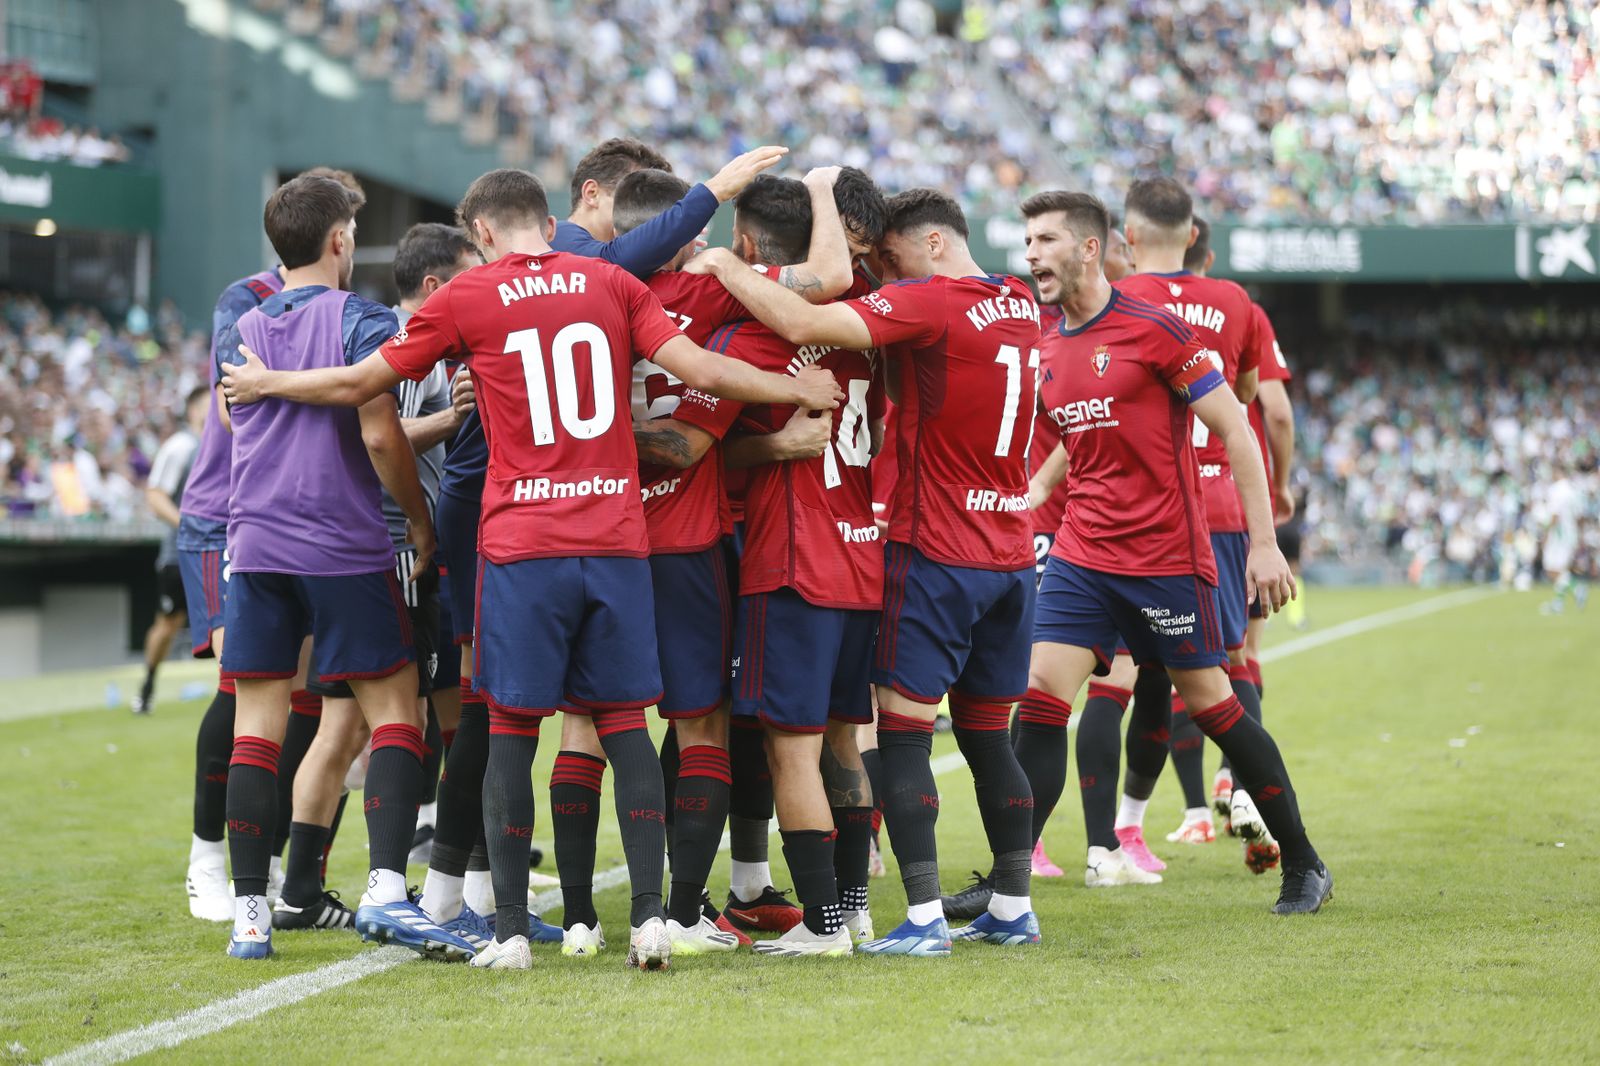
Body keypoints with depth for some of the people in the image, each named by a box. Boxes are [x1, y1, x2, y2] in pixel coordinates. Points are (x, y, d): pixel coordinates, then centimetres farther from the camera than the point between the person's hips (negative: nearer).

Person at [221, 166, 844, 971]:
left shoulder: (467, 298, 2)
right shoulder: (614, 286, 7)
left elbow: (360, 384, 9)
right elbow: (698, 370, -1)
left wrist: (266, 384, 26)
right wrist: (797, 390, 14)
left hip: (521, 548, -2)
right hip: (618, 539, 2)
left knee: (511, 730, 4)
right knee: (623, 723, 7)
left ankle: (509, 929, 3)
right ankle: (650, 916, 0)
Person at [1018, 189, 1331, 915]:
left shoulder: (1151, 329, -10)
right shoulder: (1048, 350, 10)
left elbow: (1234, 429, -8)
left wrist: (1264, 542, -11)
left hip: (1166, 555, -6)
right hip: (1080, 556, 6)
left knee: (1211, 704, 2)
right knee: (1039, 696, -7)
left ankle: (1303, 865, 16)